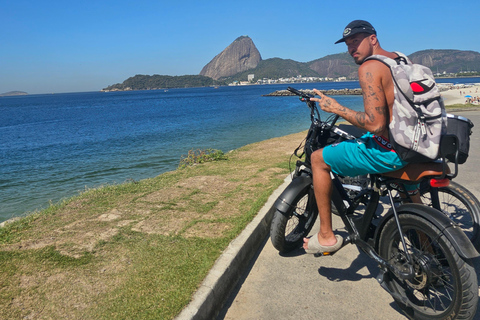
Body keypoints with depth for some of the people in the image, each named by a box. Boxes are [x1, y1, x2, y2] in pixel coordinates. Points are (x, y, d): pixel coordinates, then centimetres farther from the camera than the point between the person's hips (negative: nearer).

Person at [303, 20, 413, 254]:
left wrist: (336, 108, -12)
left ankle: (326, 236, 9)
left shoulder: (369, 68, -15)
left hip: (388, 151, -9)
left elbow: (375, 124, -23)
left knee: (319, 158, 3)